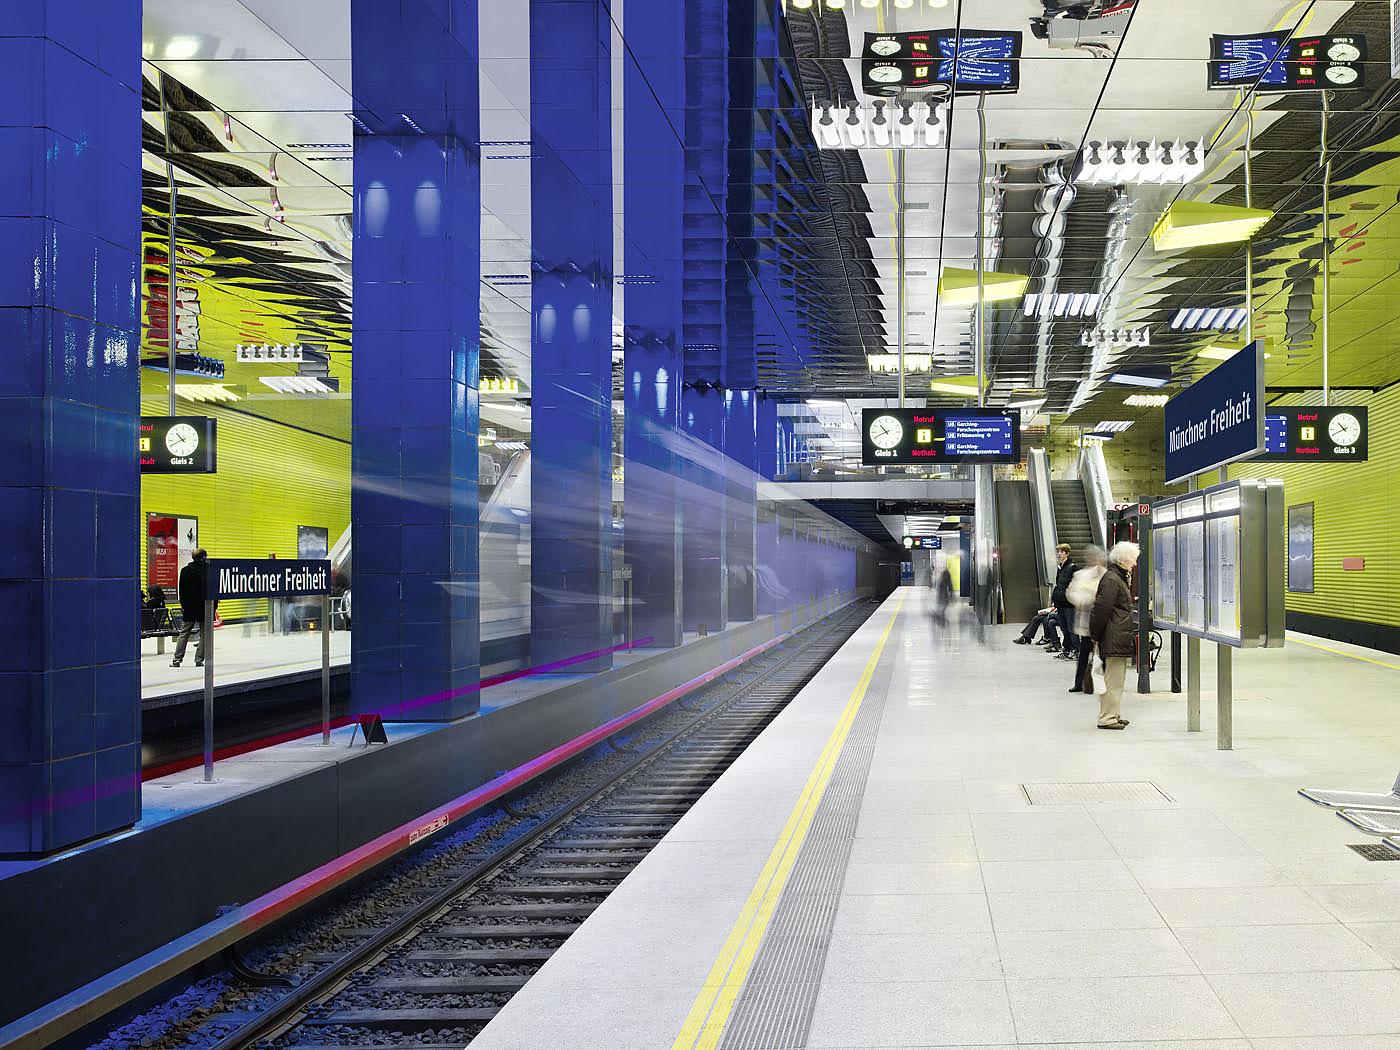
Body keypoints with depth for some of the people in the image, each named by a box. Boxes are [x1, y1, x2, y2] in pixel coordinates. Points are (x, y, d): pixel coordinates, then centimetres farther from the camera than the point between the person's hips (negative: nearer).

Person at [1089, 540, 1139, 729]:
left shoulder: (1121, 578, 20)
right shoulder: (1111, 580, -15)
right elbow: (1101, 609, -18)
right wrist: (1096, 636, -15)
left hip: (1119, 639, 11)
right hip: (1115, 640, -11)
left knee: (1117, 678, 15)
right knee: (1113, 679, -8)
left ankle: (1114, 715, 22)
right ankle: (1107, 718, -5)